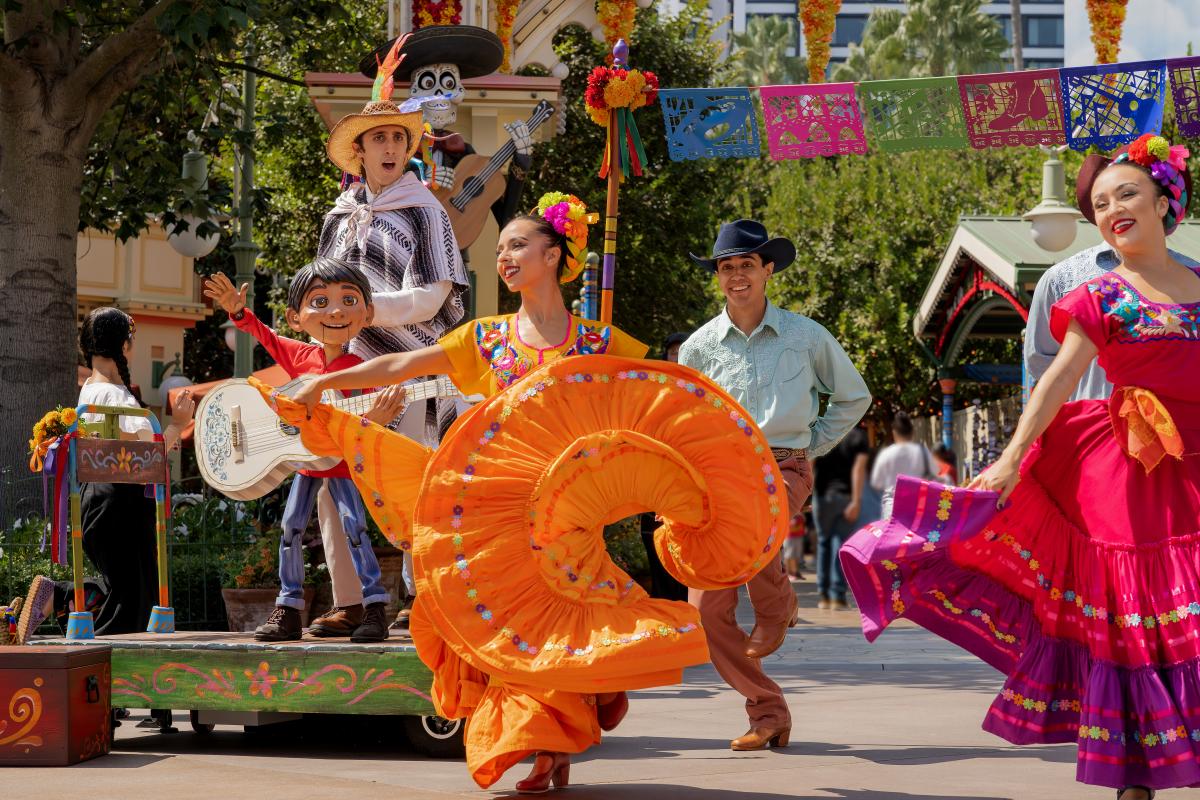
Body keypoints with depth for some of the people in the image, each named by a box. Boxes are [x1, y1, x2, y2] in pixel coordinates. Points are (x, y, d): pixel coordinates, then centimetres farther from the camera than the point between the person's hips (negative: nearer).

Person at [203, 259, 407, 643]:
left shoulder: (359, 369, -16)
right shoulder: (299, 355, -3)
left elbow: (365, 421, -19)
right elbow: (266, 336, 16)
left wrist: (375, 419, -42)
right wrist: (238, 310, 4)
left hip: (343, 461, -5)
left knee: (354, 528, -12)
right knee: (291, 528, 6)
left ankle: (374, 608, -5)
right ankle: (288, 610, 14)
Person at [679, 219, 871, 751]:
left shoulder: (806, 337, 5)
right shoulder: (699, 347, 8)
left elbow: (854, 398, 20)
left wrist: (812, 444, 11)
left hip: (783, 471, -3)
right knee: (708, 610, -8)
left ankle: (776, 608, -7)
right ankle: (767, 712, 8)